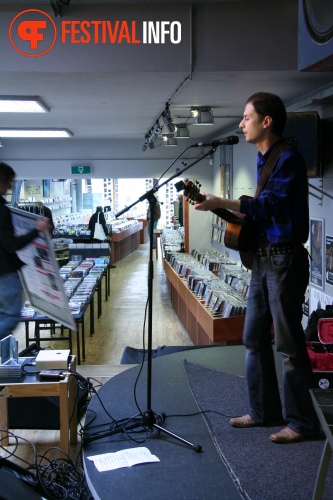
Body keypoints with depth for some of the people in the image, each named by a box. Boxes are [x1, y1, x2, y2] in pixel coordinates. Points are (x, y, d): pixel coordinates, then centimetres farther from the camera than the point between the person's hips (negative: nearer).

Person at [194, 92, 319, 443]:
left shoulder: (288, 158, -12)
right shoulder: (263, 159, 15)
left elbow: (268, 205, -20)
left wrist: (221, 203, -19)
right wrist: (230, 210, 6)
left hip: (284, 259, -9)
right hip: (262, 258, 10)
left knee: (288, 343, -3)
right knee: (254, 339, 13)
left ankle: (302, 421, 10)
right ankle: (264, 410, 26)